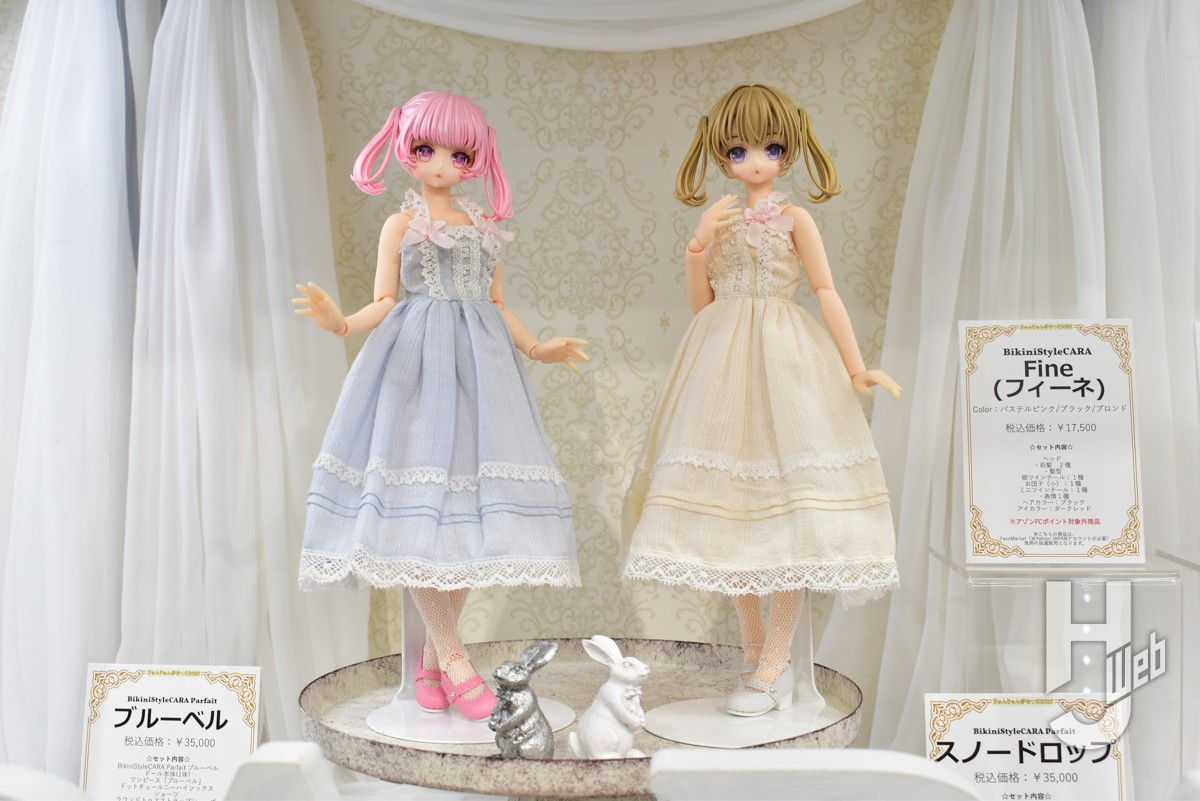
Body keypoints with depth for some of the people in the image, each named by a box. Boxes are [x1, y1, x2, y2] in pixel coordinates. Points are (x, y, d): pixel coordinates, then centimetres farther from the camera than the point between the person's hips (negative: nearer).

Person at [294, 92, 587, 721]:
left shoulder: (483, 227, 16)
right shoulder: (401, 224, 7)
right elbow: (384, 303, 1)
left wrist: (536, 349, 25)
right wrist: (341, 322, -18)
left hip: (479, 364, 4)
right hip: (416, 364, -4)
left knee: (472, 503, -2)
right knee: (417, 501, -13)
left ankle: (433, 657, 7)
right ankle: (454, 658, -6)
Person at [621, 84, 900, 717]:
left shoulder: (795, 219, 3)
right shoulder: (720, 217, 11)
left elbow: (826, 293, 0)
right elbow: (699, 301, 8)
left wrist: (855, 367, -6)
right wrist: (698, 246, -7)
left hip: (784, 361, -3)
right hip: (722, 365, 3)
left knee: (785, 516, -6)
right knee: (728, 504, 4)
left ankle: (771, 665, 3)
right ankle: (758, 655, 18)